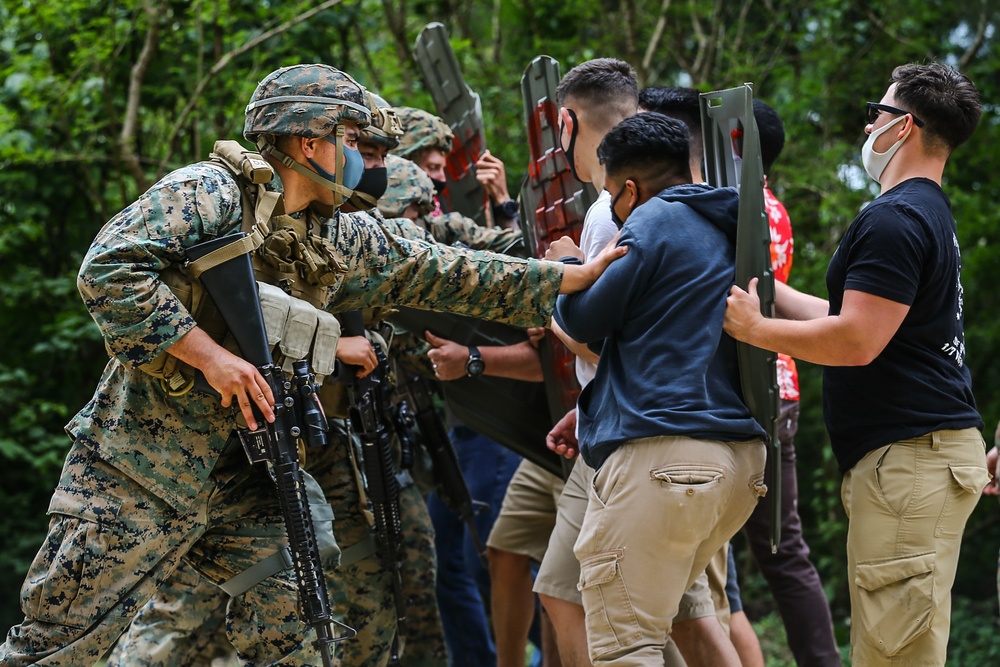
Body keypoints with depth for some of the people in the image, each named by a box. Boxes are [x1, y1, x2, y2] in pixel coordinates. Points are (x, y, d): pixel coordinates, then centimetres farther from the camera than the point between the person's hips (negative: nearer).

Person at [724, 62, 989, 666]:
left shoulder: (894, 220, -14)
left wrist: (754, 328, -11)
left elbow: (856, 340, -21)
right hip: (928, 442, 11)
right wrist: (763, 284, 27)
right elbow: (851, 316, 25)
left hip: (910, 455, -11)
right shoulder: (932, 211, 20)